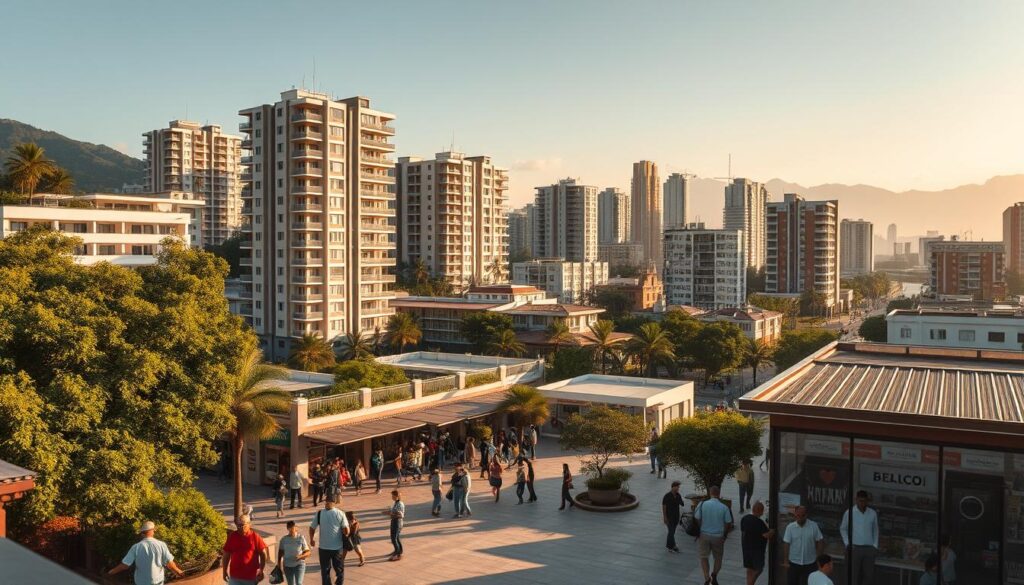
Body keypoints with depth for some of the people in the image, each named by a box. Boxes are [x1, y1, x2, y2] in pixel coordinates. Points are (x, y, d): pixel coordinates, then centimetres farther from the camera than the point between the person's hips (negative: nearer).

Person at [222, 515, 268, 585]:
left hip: (251, 576, -1)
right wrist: (225, 571, 6)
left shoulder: (255, 537, -7)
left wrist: (261, 570, -10)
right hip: (235, 576, 1)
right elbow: (226, 555, 7)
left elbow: (263, 554, -3)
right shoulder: (232, 537, -2)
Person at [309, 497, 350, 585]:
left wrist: (312, 539, 17)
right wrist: (344, 536, 11)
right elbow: (346, 530, -11)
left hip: (323, 548, 0)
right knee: (339, 569, 16)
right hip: (338, 547, 0)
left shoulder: (319, 513, -7)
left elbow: (312, 528, 0)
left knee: (325, 570, 13)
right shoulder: (340, 513, -8)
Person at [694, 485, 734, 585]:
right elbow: (729, 524, -4)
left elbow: (696, 519, -8)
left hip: (704, 535, 0)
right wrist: (725, 535, 12)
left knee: (703, 557, 12)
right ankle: (714, 576, 1)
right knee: (718, 558, 18)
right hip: (718, 536, 0)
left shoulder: (702, 504, -10)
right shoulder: (724, 508, -8)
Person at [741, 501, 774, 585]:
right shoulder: (759, 522, -21)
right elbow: (766, 535, -20)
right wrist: (772, 531, -1)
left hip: (746, 547, 8)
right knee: (758, 569, 2)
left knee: (750, 569, 17)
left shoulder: (744, 519, 4)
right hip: (757, 549, -8)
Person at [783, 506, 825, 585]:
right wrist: (785, 561, -6)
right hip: (793, 563, 0)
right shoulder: (790, 527, -7)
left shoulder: (814, 526, -8)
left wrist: (818, 556, -5)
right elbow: (786, 544, -4)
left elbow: (820, 541, -1)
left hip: (810, 563, 0)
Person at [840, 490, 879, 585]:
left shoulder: (873, 513, 2)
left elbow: (875, 530, 14)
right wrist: (847, 544, -4)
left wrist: (875, 546, 8)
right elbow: (843, 529, 6)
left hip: (869, 548, 3)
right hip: (854, 548, -2)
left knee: (869, 575, 5)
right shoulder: (849, 512, -6)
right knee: (854, 575, 1)